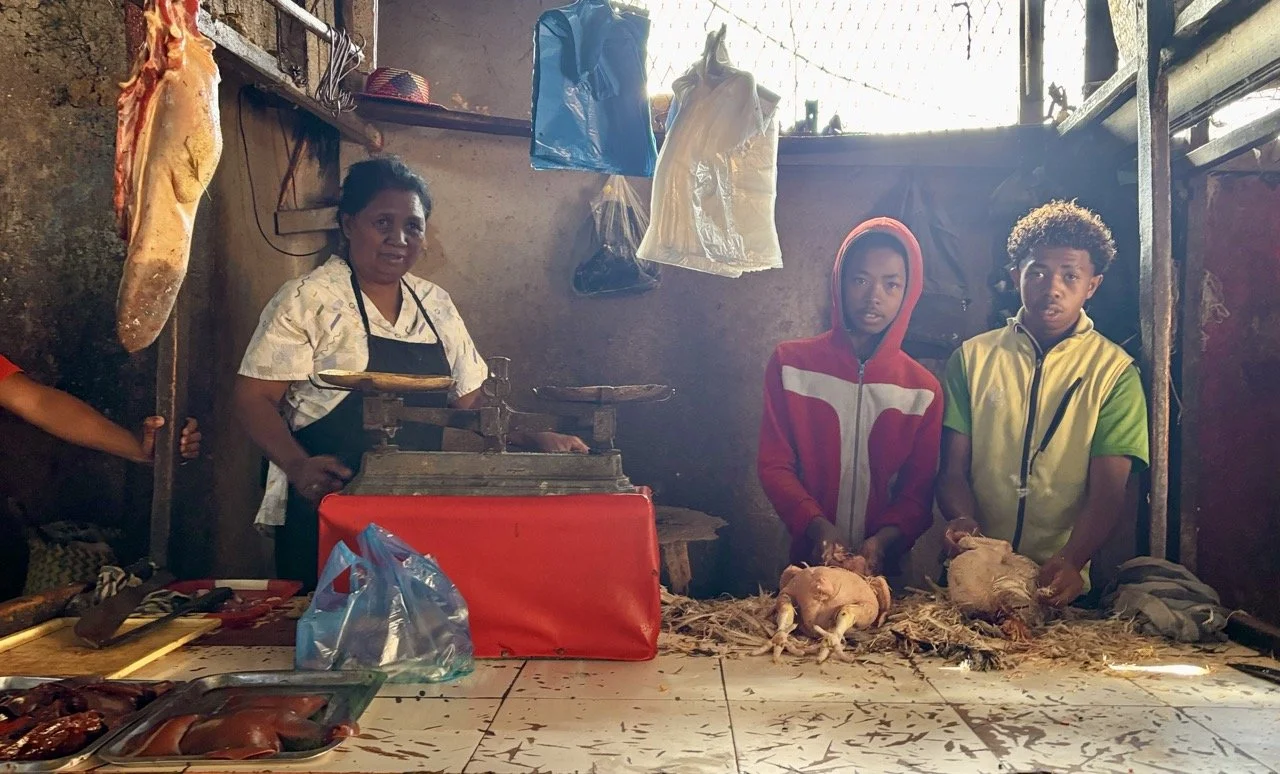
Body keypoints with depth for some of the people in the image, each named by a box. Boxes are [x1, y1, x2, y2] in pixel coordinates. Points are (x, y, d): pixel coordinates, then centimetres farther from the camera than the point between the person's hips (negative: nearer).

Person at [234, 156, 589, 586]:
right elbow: (254, 397, -7)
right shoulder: (309, 299, -4)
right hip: (326, 514, -4)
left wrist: (537, 439, 2)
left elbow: (470, 398, 16)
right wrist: (299, 467, -24)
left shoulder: (436, 304, 11)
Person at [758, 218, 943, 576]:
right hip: (811, 560, 0)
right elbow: (774, 465, -1)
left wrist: (882, 541, -16)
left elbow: (918, 493, 3)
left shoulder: (923, 390, 2)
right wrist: (818, 527, -16)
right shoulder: (791, 363, 1)